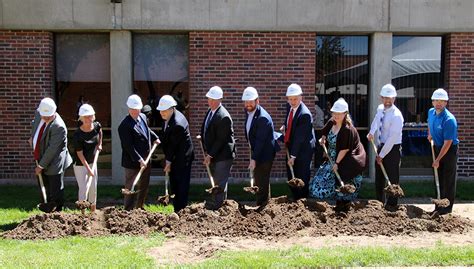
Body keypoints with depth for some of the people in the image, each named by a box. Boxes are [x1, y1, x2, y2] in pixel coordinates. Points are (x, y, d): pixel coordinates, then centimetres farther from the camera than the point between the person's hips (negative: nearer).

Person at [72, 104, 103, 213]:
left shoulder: (97, 126, -10)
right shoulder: (78, 135, -24)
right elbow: (80, 154, -20)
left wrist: (99, 144, 13)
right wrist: (88, 169, -20)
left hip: (92, 162, 6)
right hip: (80, 164, -5)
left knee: (93, 188, 14)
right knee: (83, 188, -6)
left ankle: (93, 211, 31)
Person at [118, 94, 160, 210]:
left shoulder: (143, 117, 5)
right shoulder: (124, 125, -21)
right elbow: (129, 147, -24)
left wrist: (155, 138, 17)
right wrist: (140, 160, -27)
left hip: (146, 161, 9)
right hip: (133, 163, -9)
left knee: (144, 188, 20)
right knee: (131, 189, 0)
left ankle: (139, 208, 36)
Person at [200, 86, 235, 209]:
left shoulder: (223, 117, -23)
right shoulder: (210, 111, 7)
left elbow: (220, 140, -22)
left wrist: (210, 155, -17)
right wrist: (207, 152, 12)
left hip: (223, 155, -9)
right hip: (212, 154, 9)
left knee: (220, 182, -1)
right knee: (216, 180, 19)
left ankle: (216, 205, 9)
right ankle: (219, 202, 33)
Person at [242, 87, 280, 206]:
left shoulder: (263, 118, -25)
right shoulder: (248, 112, 3)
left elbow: (260, 140, -26)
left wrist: (253, 159, -26)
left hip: (265, 154, -9)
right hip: (256, 151, 9)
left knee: (262, 182, -3)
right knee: (258, 181, 19)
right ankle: (261, 204, 33)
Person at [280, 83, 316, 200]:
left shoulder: (305, 114, -25)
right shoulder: (289, 106, -1)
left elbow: (299, 137, -25)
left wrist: (293, 156, -23)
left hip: (302, 150, -8)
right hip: (291, 147, 8)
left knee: (302, 180, 1)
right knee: (291, 179, 15)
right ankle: (296, 200, 30)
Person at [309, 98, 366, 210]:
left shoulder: (348, 129, -24)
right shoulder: (331, 122, 0)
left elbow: (344, 149, -22)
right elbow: (325, 133, 23)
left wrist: (337, 163, -18)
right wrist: (323, 139, 4)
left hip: (347, 161, -9)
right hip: (333, 159, 9)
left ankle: (342, 205, 15)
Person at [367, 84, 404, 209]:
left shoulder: (396, 116, -23)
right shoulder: (380, 108, 1)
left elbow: (392, 139, -22)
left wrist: (382, 155, -17)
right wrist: (371, 132, 6)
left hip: (393, 149, -8)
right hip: (381, 146, 8)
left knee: (393, 178, 1)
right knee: (379, 177, 16)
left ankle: (391, 205, 14)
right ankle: (380, 202, 30)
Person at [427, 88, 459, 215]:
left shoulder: (449, 119, -24)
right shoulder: (431, 112, -1)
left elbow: (447, 143, -23)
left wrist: (438, 160, -21)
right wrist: (430, 135, 14)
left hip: (450, 150, -8)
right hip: (437, 148, 8)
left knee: (448, 180, -2)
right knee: (438, 179, 13)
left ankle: (447, 209, 8)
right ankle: (439, 207, 24)